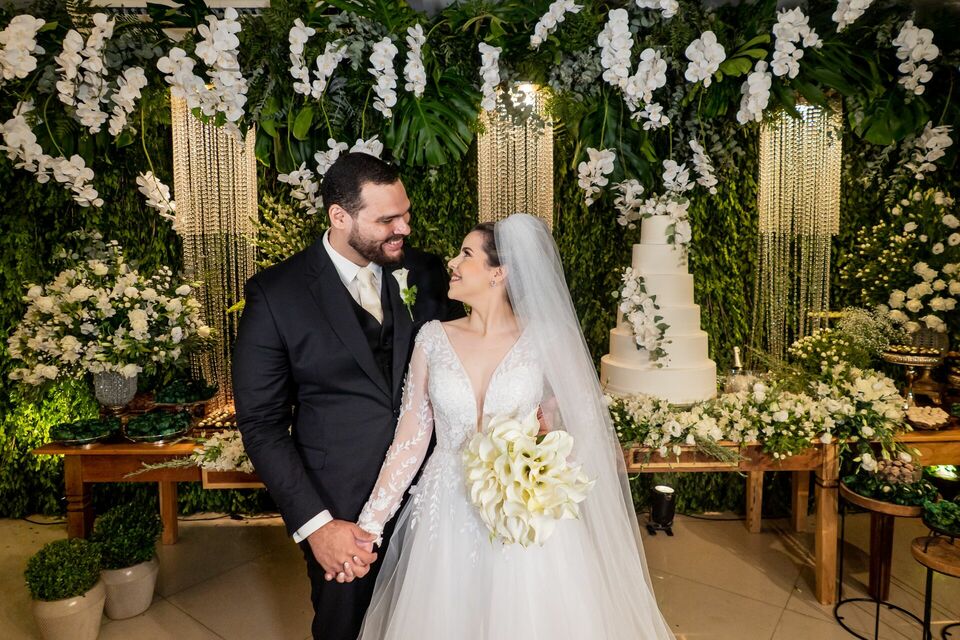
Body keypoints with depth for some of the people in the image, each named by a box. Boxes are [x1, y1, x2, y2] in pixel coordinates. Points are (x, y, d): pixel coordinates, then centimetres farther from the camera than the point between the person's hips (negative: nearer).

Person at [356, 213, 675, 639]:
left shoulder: (542, 340, -7)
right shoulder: (433, 338, -2)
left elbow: (562, 432, 2)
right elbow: (410, 439, -2)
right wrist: (369, 524, -5)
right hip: (447, 519, 2)